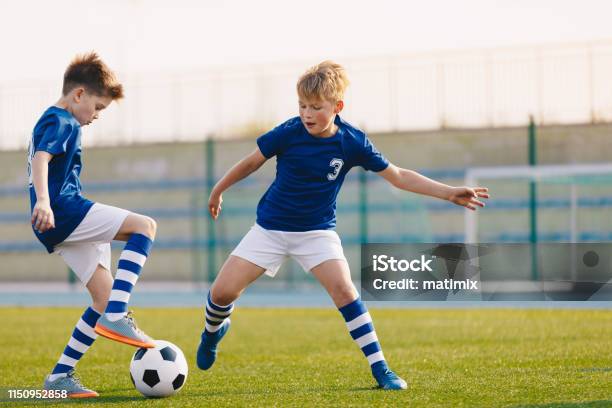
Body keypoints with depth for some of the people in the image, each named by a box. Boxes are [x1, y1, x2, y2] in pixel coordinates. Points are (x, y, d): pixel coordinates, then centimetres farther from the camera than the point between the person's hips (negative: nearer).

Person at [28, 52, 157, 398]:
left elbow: (39, 162, 35)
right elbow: (41, 160, -24)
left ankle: (61, 375, 5)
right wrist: (43, 201, -39)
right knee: (145, 226, -18)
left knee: (106, 297, 6)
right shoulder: (61, 122, -7)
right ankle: (115, 317, -28)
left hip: (62, 225, 10)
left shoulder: (50, 121, 25)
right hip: (64, 211, -10)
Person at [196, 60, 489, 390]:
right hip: (270, 227, 0)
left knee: (344, 290, -22)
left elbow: (397, 176, -4)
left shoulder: (353, 143, -14)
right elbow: (251, 162, 0)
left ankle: (379, 368, -14)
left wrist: (448, 193, -9)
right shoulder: (288, 133, -17)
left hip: (317, 230, 0)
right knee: (223, 292, -6)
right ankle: (213, 330, 30)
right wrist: (218, 190, 13)